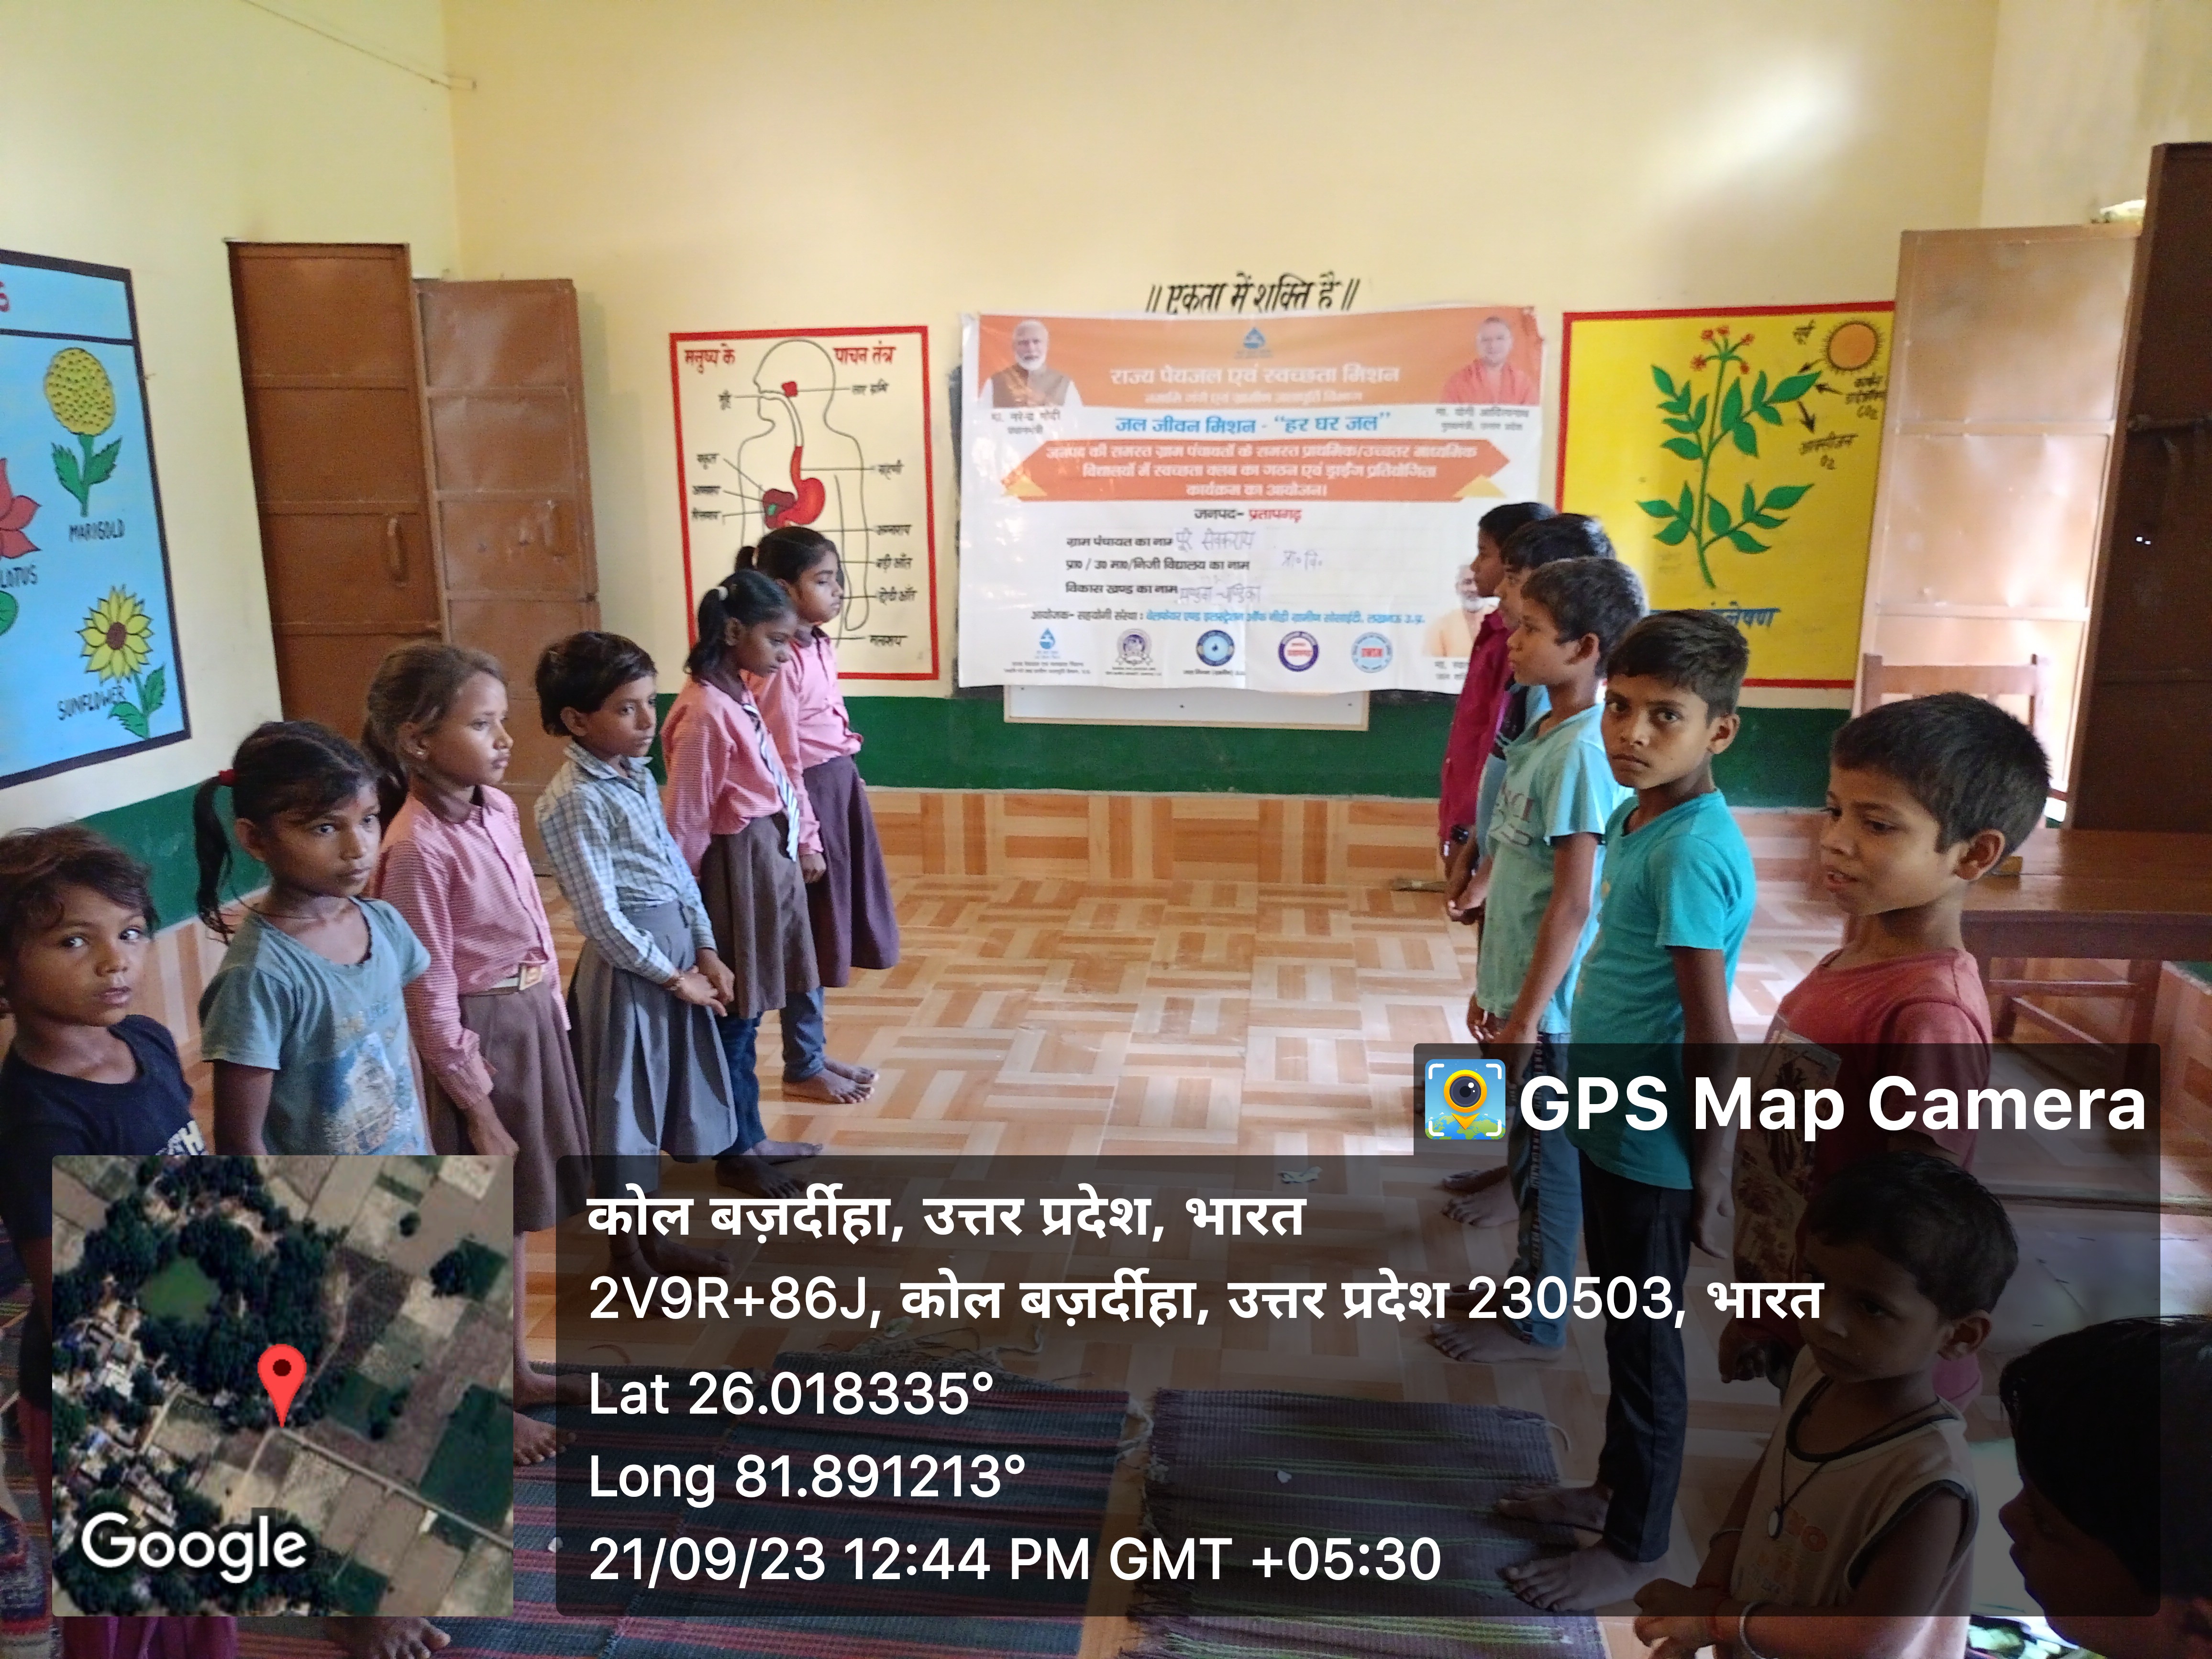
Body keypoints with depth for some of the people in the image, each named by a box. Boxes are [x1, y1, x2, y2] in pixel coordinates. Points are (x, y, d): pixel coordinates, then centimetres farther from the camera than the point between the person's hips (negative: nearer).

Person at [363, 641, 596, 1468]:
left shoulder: (498, 810, 1)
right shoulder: (418, 849, -21)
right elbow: (430, 1000, -18)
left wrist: (554, 1014, 12)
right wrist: (478, 1110, -14)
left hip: (534, 1023, 8)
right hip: (478, 1037, -8)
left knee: (516, 1212, 21)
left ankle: (517, 1368, 39)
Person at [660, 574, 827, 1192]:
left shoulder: (740, 696, 8)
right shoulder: (707, 711, -20)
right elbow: (686, 816, -18)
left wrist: (805, 841, 14)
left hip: (771, 857, 9)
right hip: (738, 865, -9)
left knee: (748, 1011, 17)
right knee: (736, 1015, 4)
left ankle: (748, 1136, 29)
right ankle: (738, 1151, 17)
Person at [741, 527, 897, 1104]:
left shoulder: (821, 646, 9)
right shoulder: (780, 664, -19)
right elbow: (784, 760, -18)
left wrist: (845, 784, 18)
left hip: (841, 788, 9)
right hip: (810, 796, -9)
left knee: (824, 931, 17)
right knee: (806, 934, 3)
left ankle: (814, 1052, 30)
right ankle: (802, 1068, 17)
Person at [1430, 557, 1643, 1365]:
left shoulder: (1582, 750, -21)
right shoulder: (1543, 736, 7)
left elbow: (1574, 903, -22)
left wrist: (1529, 1012, -18)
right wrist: (1494, 986, 18)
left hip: (1550, 1007, -8)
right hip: (1519, 994, 8)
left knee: (1545, 1160, 6)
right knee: (1530, 1151, 21)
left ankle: (1535, 1323, 22)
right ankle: (1527, 1282, 37)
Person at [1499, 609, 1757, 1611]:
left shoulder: (1691, 851, -25)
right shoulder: (1637, 821, 4)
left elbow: (1711, 1039, -23)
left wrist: (1712, 1178, -18)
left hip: (1654, 1150, -9)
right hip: (1612, 1130, 9)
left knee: (1645, 1345, 9)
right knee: (1622, 1331, 23)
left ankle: (1633, 1546, 27)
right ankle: (1616, 1488, 42)